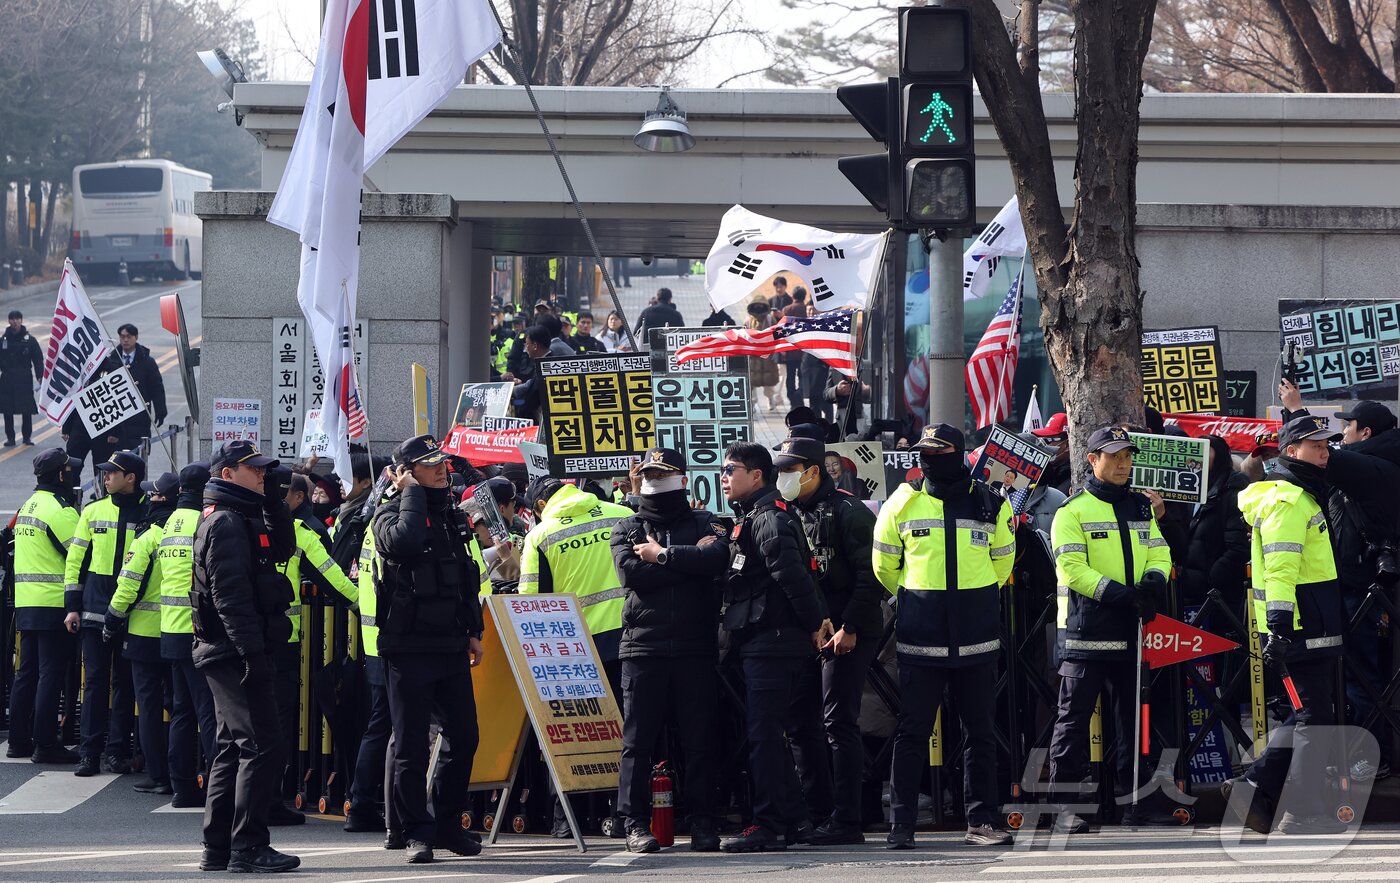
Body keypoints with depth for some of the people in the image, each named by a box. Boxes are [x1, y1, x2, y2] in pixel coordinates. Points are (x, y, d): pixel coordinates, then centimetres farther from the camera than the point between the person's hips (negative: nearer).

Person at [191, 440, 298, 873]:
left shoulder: (240, 519, 17)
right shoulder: (226, 522, -14)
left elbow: (282, 549, 22)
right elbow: (230, 594, -21)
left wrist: (274, 502, 10)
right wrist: (253, 653, -24)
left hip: (227, 656, 11)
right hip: (234, 653, -11)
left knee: (233, 748, 13)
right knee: (262, 748, -11)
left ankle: (218, 848, 16)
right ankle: (247, 847, -11)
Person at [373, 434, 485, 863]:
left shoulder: (451, 515, 15)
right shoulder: (391, 513, -6)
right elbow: (403, 542, -30)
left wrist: (474, 631, 19)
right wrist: (413, 492, -17)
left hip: (451, 648, 6)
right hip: (409, 647, -6)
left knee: (464, 736, 7)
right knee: (412, 745, -3)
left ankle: (448, 823, 19)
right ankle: (417, 831, 2)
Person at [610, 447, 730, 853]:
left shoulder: (704, 523, 14)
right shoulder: (627, 529, 15)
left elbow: (718, 557, -9)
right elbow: (630, 572, -5)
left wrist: (662, 556, -8)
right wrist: (690, 559, -6)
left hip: (696, 648, 0)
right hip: (644, 645, 0)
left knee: (700, 739, 0)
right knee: (638, 739, -2)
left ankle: (702, 821, 5)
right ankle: (636, 823, 1)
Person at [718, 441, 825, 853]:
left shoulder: (769, 519, -13)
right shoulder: (753, 517, 20)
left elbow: (791, 574, -24)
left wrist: (815, 623, -21)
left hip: (772, 643, -11)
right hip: (764, 643, 11)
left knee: (763, 734, -9)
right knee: (768, 732, 13)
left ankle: (768, 825, -8)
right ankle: (793, 820, 17)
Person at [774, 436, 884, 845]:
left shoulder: (846, 512, -10)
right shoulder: (789, 514, 14)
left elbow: (870, 576, -14)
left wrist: (849, 627, -18)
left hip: (846, 634, -8)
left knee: (839, 723, -9)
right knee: (798, 719, 8)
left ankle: (846, 821, -7)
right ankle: (819, 812, 15)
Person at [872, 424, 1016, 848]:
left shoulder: (990, 504, 5)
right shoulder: (902, 503, 2)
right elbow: (884, 566, 13)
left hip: (976, 636, 2)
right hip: (919, 637, -1)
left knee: (980, 731, 6)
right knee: (912, 732, -2)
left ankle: (980, 821, 12)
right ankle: (902, 824, 0)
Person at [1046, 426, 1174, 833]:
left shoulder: (1141, 509, 16)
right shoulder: (1073, 510, -5)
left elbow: (1159, 553, 14)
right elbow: (1072, 569, -13)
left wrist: (1154, 579, -10)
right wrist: (1119, 594, -21)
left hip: (1132, 630, 6)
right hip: (1087, 628, -6)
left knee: (1132, 716, 10)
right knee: (1075, 716, -5)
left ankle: (1134, 800, 17)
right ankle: (1064, 806, -4)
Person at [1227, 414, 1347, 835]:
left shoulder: (1304, 497, 21)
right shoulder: (1288, 500, -13)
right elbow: (1280, 568, -22)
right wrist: (1279, 627, -27)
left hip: (1315, 629, 10)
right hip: (1300, 628, -10)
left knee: (1313, 713, 14)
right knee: (1316, 717, -6)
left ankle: (1256, 787, 13)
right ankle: (1304, 812, -2)